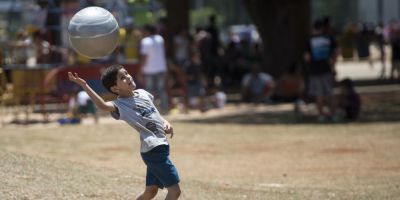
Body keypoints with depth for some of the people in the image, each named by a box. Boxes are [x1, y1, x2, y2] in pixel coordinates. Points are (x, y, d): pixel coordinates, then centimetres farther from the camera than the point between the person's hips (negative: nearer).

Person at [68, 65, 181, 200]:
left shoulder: (142, 93, 9)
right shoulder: (120, 105, -15)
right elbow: (103, 106, -37)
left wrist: (165, 122, 8)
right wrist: (84, 86, -46)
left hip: (161, 145, 8)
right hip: (153, 150, -8)